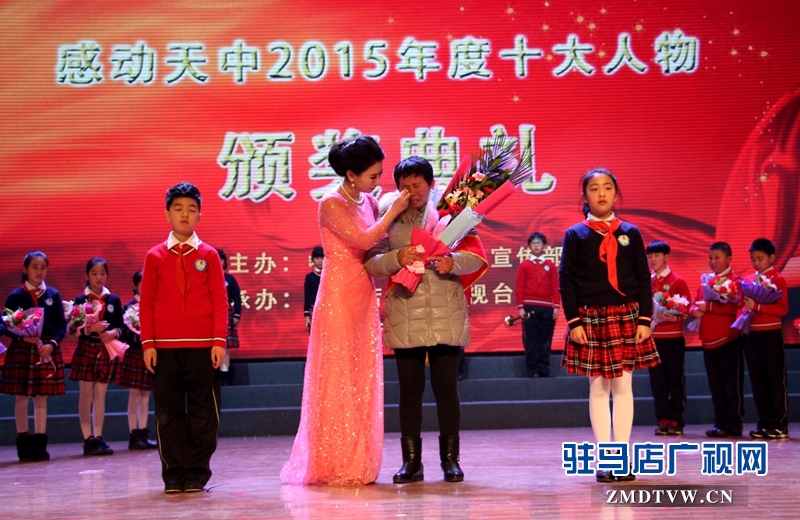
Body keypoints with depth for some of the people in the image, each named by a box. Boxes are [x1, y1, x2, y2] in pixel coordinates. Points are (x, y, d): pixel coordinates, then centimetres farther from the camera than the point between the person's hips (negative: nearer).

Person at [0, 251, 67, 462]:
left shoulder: (53, 295, 6)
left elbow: (62, 325, 4)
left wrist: (52, 344, -11)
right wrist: (22, 336, -17)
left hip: (47, 350, 2)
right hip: (21, 349, -2)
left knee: (41, 397, 6)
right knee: (21, 397, 2)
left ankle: (40, 444, 11)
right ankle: (23, 444, 10)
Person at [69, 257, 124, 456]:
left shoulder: (114, 300, 8)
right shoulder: (80, 300, 0)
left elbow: (121, 326, 7)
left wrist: (113, 332, -14)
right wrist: (90, 328, -22)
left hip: (106, 350, 2)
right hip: (86, 349, -2)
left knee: (100, 396, 6)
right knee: (86, 395, -1)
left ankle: (98, 437, 10)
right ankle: (88, 439, 2)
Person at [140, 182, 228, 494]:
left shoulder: (209, 255, 5)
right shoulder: (155, 256, 7)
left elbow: (220, 301, 3)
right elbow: (146, 302, 6)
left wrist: (219, 341, -5)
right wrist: (147, 343, -1)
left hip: (203, 346, -1)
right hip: (165, 347, 1)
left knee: (203, 413, 1)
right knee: (168, 413, 4)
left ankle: (196, 474, 10)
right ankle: (173, 474, 11)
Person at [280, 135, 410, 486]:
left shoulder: (369, 202, 11)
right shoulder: (331, 204, -10)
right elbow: (363, 240, -19)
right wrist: (394, 211, -13)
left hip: (364, 296, 7)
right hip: (338, 296, -7)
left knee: (362, 379, 7)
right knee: (338, 378, -3)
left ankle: (359, 464, 14)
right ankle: (336, 466, 3)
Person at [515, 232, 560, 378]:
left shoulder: (550, 265, 11)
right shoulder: (524, 265, 7)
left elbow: (555, 287, 8)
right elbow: (519, 287, 3)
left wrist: (556, 306, 1)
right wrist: (520, 307, -5)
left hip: (547, 307, 2)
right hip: (529, 306, -2)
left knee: (546, 339, 2)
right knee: (531, 339, -2)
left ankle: (544, 369, 6)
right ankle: (532, 370, 1)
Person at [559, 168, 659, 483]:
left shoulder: (630, 233, 6)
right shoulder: (575, 235, 2)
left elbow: (643, 278, 6)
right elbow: (566, 280, -1)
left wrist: (644, 319, -2)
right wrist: (574, 321, -8)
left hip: (625, 317, 1)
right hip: (590, 318, -1)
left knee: (623, 386, 2)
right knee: (598, 388, 3)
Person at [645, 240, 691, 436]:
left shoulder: (677, 281, -2)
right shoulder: (647, 282, 11)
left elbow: (687, 309, -3)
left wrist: (674, 318, -20)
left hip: (673, 338, -4)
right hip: (653, 337, 4)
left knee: (675, 381, 1)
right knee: (657, 381, 5)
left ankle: (676, 421, 6)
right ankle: (663, 420, 11)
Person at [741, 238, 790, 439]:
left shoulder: (778, 279, -3)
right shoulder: (747, 280, 12)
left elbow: (783, 309, -12)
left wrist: (757, 306, -22)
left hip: (771, 334, -6)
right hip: (751, 334, 6)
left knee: (776, 378, -2)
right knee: (757, 379, 7)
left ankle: (779, 424, 0)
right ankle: (764, 422, 13)